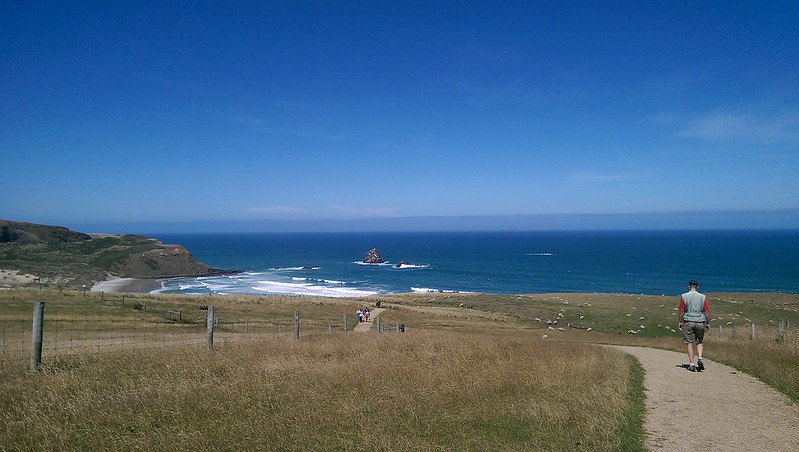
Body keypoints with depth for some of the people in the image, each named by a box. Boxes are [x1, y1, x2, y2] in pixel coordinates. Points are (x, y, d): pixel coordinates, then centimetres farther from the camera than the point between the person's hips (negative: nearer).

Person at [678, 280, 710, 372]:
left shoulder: (684, 296, -1)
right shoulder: (703, 297, 4)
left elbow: (681, 311, -3)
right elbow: (707, 311, 2)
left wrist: (679, 322, 5)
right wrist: (708, 323, 10)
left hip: (688, 322, -2)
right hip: (700, 322, 2)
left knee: (689, 343, 2)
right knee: (699, 342, 17)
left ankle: (692, 364, 1)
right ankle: (700, 358, -3)